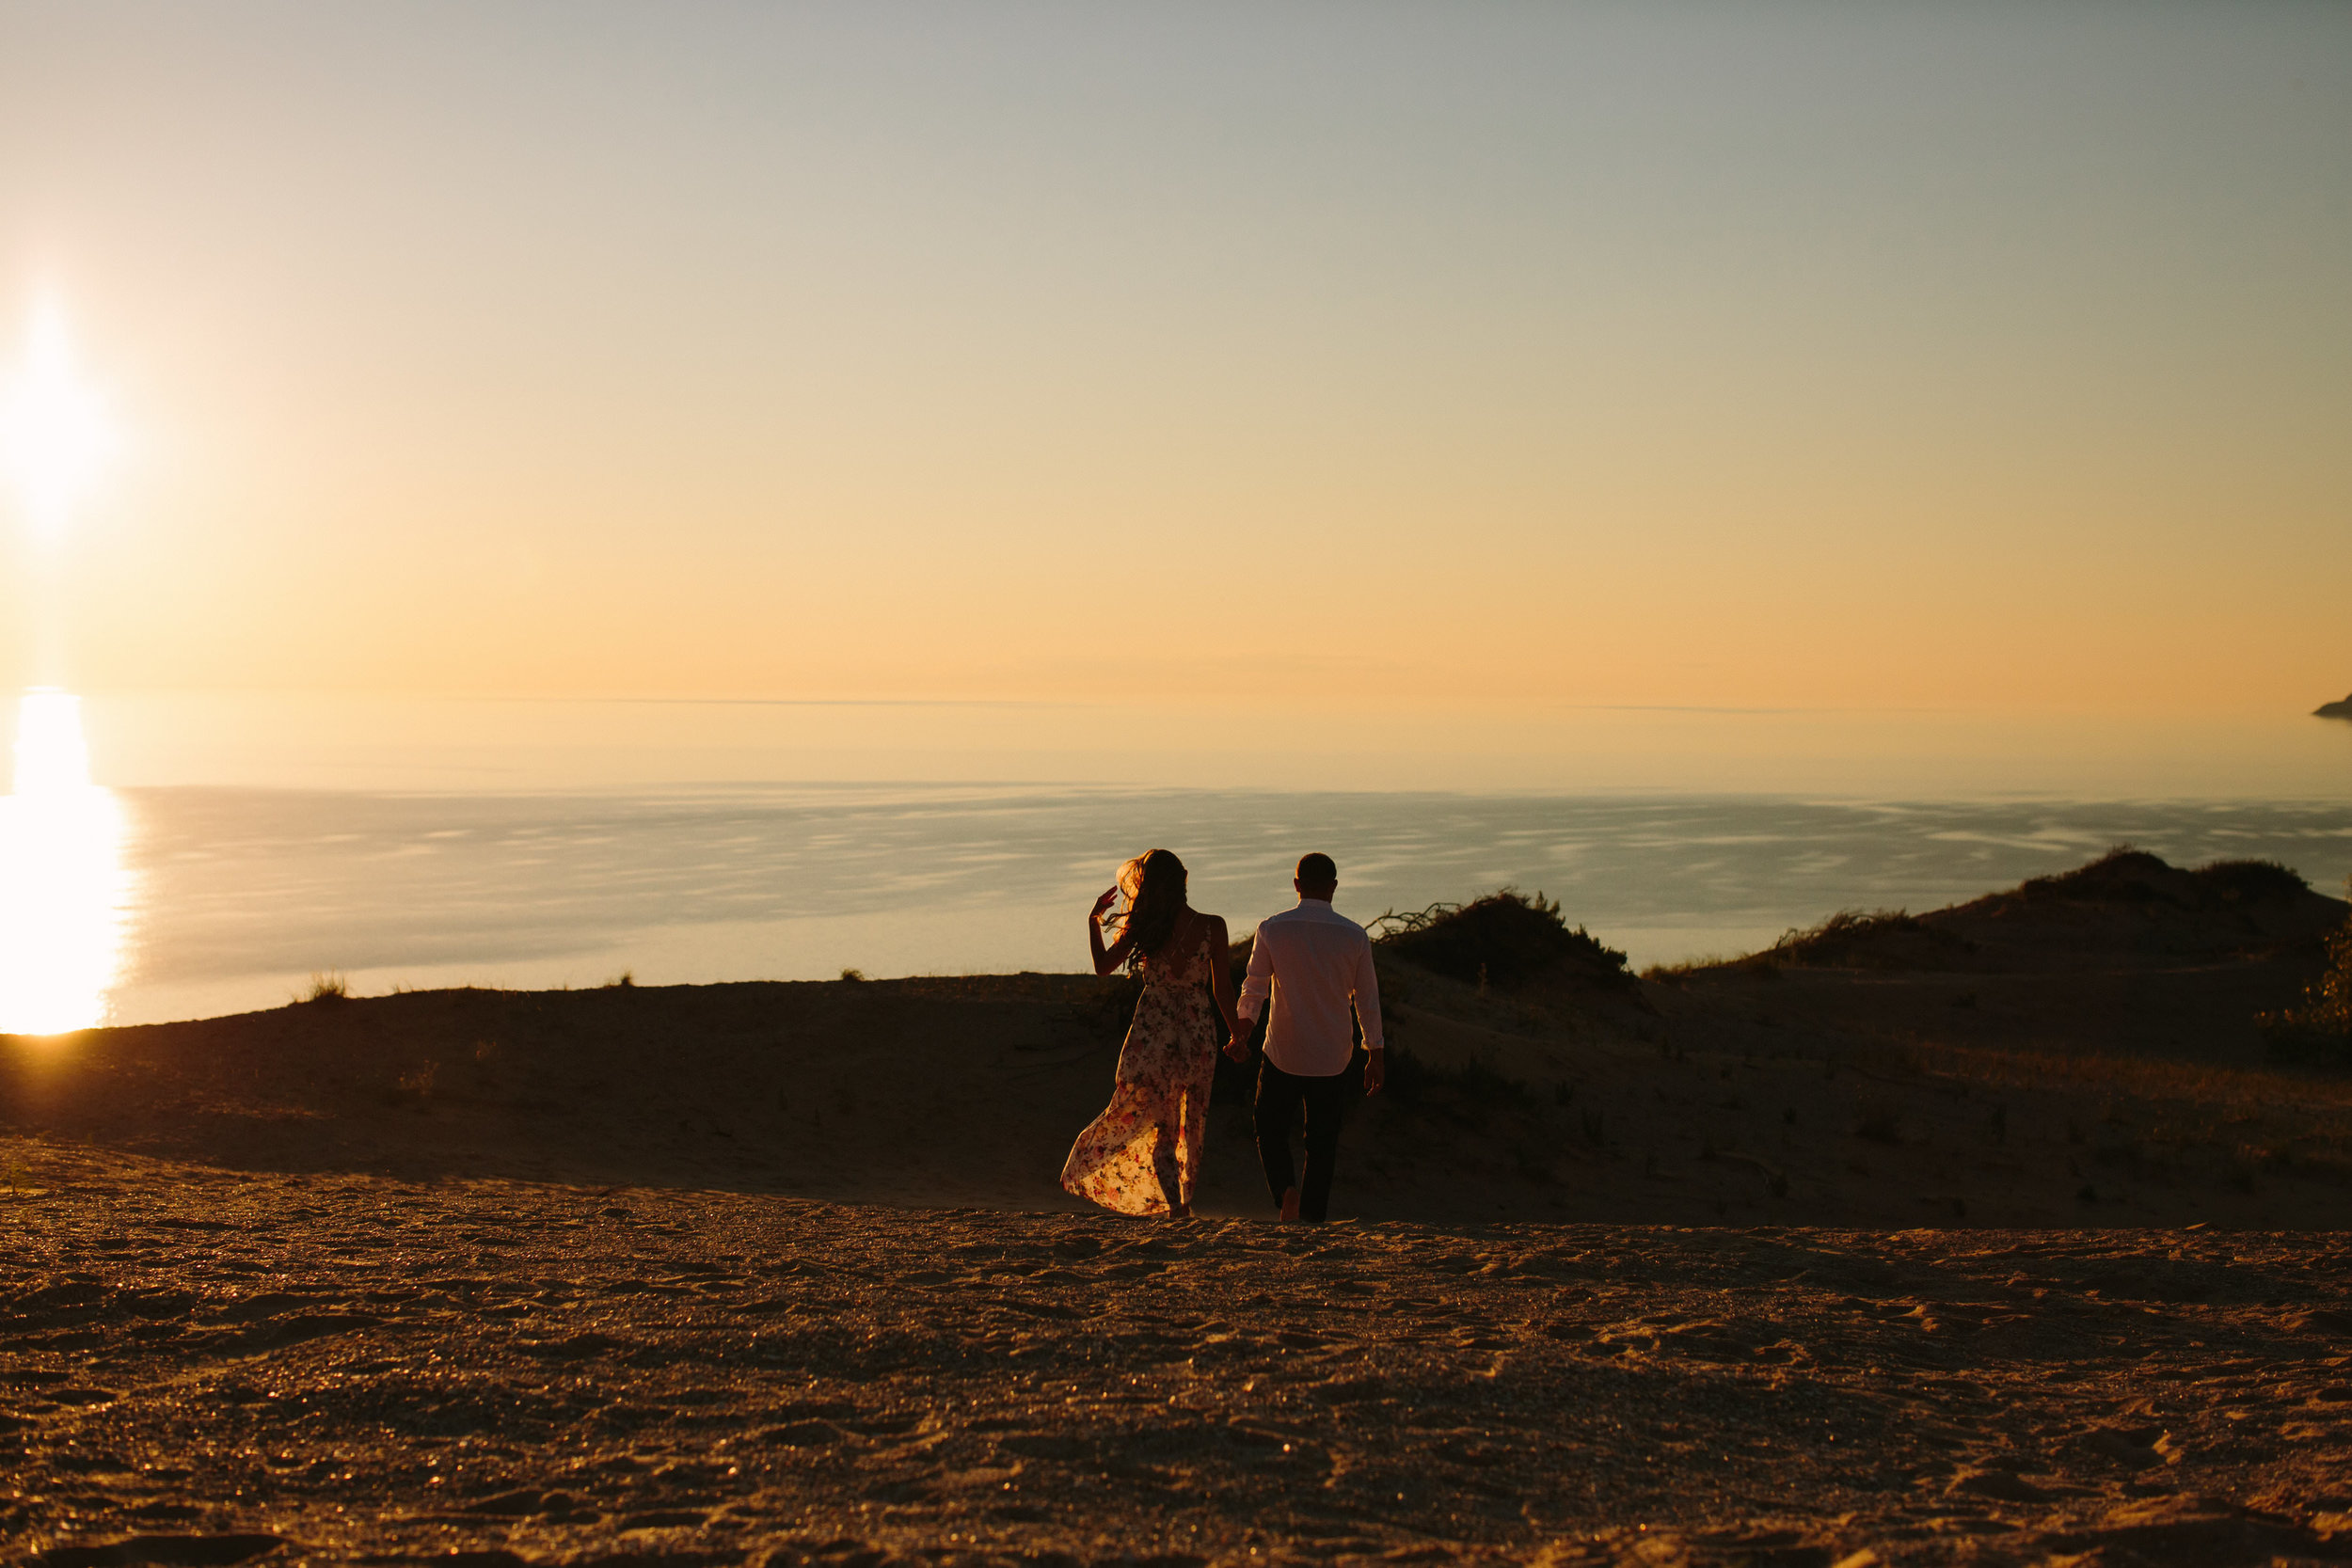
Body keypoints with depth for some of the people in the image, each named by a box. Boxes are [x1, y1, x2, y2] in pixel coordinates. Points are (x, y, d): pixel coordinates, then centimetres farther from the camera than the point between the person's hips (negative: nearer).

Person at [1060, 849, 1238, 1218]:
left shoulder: (1143, 928, -9)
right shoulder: (1212, 927, -7)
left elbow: (1103, 966, 3)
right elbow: (1222, 990, -3)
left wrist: (1093, 920, 17)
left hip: (1153, 1033, -1)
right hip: (1199, 1035, 1)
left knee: (1157, 1121, 7)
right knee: (1191, 1121, 18)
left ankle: (1173, 1202, -10)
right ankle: (1185, 1200, 27)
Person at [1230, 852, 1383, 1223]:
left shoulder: (1272, 929, -6)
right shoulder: (1355, 936, -4)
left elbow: (1254, 988, -10)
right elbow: (1368, 1000, 1)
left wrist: (1241, 1031, -6)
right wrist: (1375, 1056, 8)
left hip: (1283, 1053, -1)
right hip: (1332, 1058, 1)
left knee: (1272, 1130, 14)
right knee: (1322, 1143, 12)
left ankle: (1285, 1190, -10)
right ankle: (1313, 1219, 12)